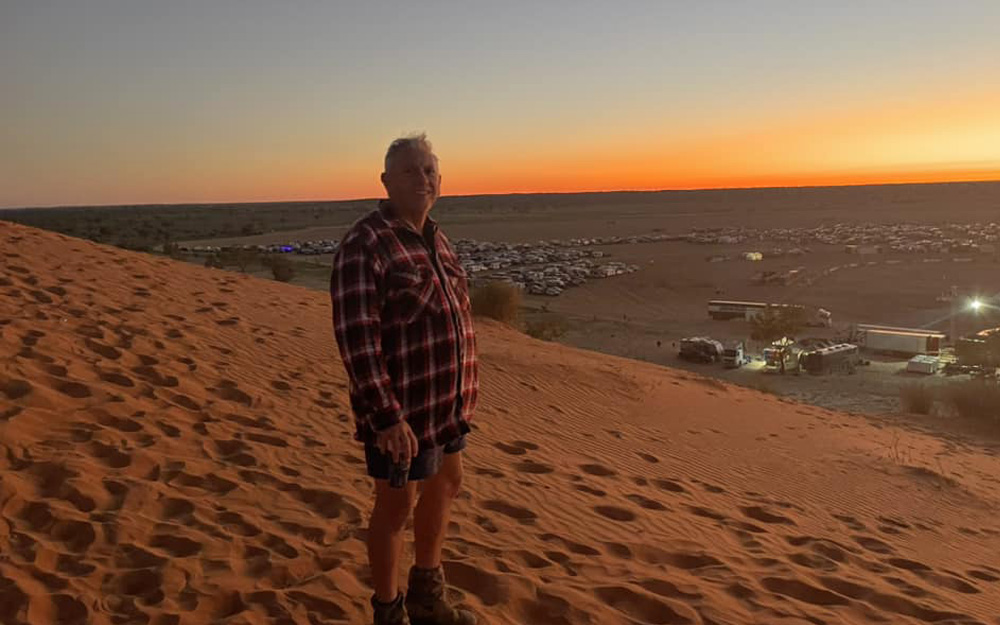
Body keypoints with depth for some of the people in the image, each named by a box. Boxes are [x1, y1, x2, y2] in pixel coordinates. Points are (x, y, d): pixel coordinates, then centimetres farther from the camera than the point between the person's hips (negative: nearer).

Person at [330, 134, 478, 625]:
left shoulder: (432, 237, 8)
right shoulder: (365, 245, -19)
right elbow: (355, 338, -25)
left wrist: (458, 391, 16)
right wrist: (387, 416, -27)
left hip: (443, 401, 9)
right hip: (401, 405, -9)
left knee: (445, 484, 22)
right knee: (397, 505, 8)